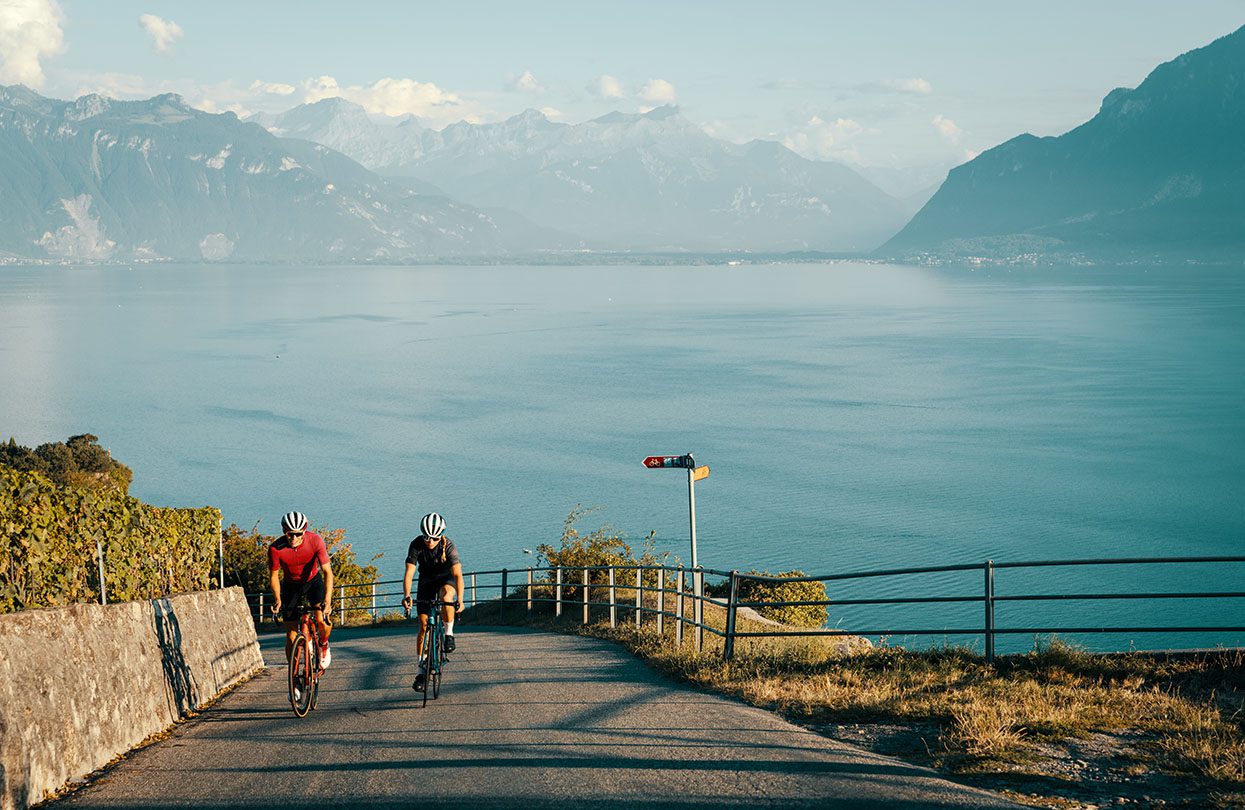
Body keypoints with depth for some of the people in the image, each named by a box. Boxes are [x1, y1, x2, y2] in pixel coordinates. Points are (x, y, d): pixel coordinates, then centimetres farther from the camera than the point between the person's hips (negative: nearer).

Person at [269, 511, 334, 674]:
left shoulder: (315, 540, -29)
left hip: (313, 581, -1)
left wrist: (327, 601, -43)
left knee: (322, 620, -24)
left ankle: (324, 645, 10)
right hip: (291, 585, 1)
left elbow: (327, 571, -31)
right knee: (291, 635, -4)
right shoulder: (276, 548, -27)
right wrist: (277, 599, -31)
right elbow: (274, 576, -14)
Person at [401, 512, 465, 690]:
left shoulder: (448, 545, -28)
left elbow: (457, 573, -35)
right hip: (427, 580, 2)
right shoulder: (416, 545, -23)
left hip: (445, 578, -2)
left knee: (446, 596, -38)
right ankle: (422, 670, 2)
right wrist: (407, 595, -47)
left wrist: (459, 600, -48)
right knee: (424, 626, -5)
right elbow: (409, 573, -30)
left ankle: (449, 634, -15)